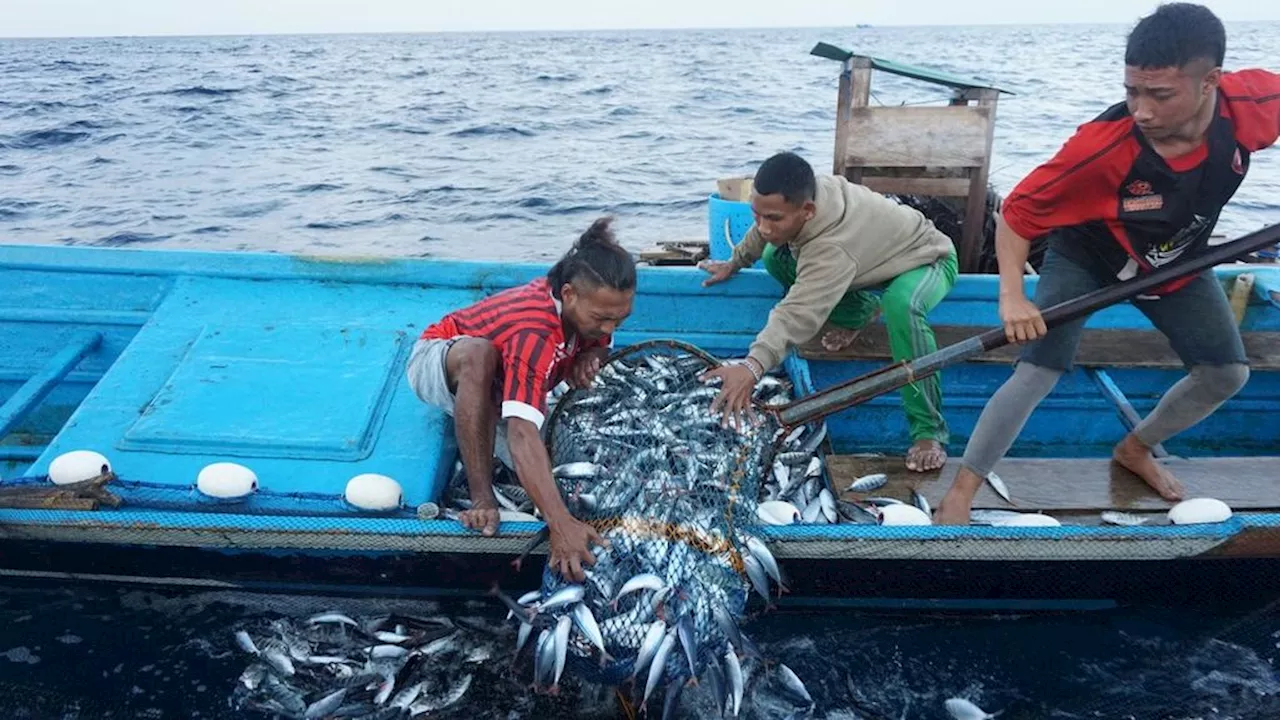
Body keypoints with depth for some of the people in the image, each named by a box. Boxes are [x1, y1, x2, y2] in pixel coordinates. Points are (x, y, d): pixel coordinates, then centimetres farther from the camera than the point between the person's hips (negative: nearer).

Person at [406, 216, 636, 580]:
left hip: (493, 387, 8)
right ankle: (481, 497, -35)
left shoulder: (590, 308, -20)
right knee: (478, 352, -43)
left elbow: (600, 344, 3)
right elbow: (522, 434, -54)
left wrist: (589, 357, -23)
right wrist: (561, 524, -64)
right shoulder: (534, 335, -44)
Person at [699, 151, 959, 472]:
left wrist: (752, 366, -68)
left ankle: (929, 431, -27)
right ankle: (856, 315, 15)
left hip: (927, 260, -8)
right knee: (774, 258, -6)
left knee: (900, 305, -43)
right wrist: (734, 263, 11)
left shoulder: (834, 249, -45)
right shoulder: (799, 195, -22)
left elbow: (798, 314, -56)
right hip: (880, 250, 8)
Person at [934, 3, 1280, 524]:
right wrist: (1012, 296, -40)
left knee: (1227, 374, 9)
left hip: (1179, 261, 5)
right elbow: (1017, 212, -30)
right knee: (1037, 374, -16)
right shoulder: (1101, 146, -40)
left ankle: (1135, 449, 34)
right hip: (1086, 259, -5)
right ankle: (959, 495, -5)